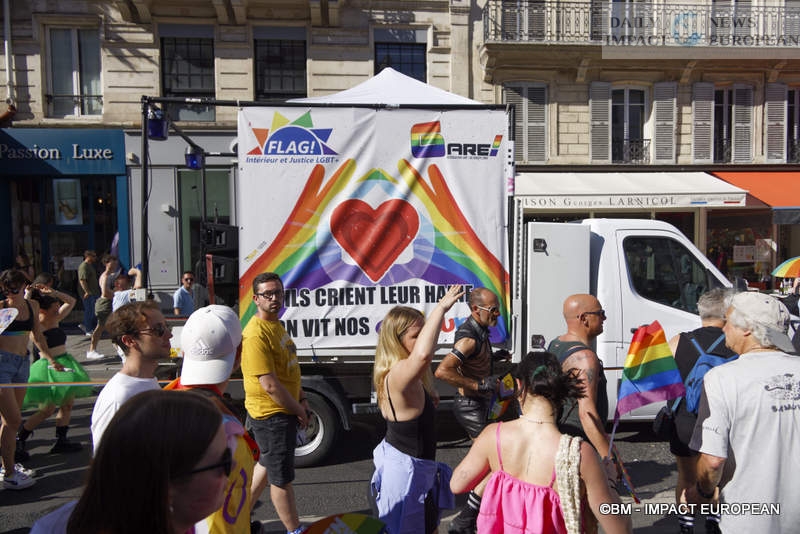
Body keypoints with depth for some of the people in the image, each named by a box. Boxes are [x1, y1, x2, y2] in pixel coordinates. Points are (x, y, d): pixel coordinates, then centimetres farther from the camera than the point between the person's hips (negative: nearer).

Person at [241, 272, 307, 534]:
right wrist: (299, 411, -14)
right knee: (282, 478, 7)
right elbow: (270, 385, -25)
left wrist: (302, 398, 7)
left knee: (267, 464, 25)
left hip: (284, 411, 10)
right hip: (271, 415, -10)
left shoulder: (276, 325, 8)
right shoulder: (256, 334, -23)